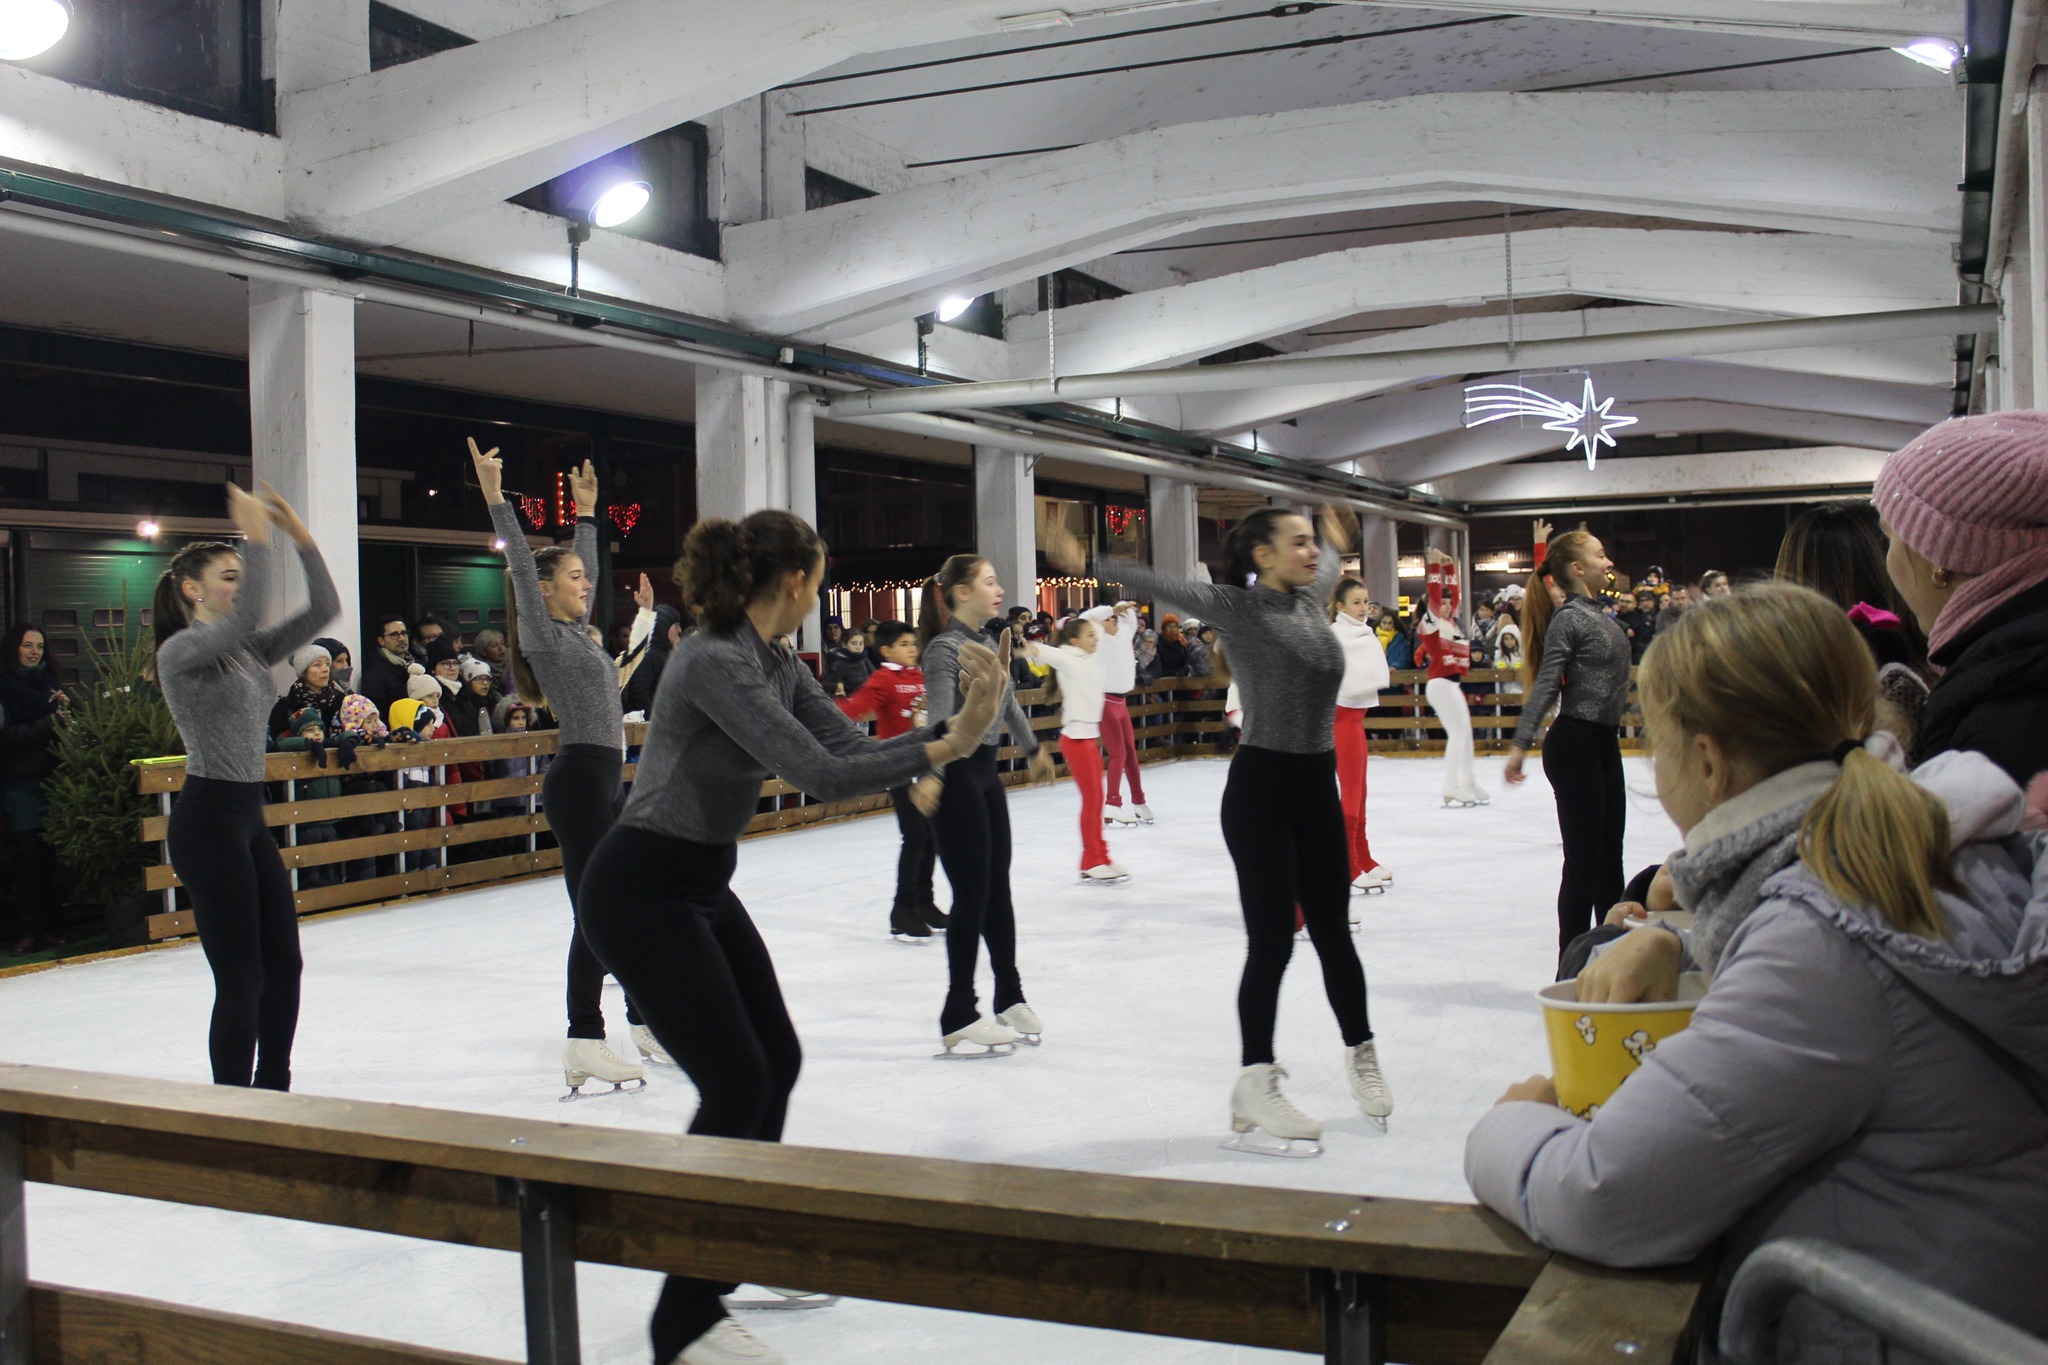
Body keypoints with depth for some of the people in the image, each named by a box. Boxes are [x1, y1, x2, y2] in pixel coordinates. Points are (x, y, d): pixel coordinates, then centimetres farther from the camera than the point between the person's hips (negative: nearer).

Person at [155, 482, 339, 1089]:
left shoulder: (248, 650, 12)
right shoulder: (181, 650, -10)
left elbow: (323, 608, 8)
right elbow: (240, 618, -31)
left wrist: (299, 535, 0)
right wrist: (257, 538, -27)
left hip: (249, 816, 9)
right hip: (208, 817, -9)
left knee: (283, 964, 12)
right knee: (242, 978, -6)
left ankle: (273, 1092, 24)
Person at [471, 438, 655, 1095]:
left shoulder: (577, 631, 16)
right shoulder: (542, 634, -6)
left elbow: (586, 563, 29)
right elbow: (521, 563, -15)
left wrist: (586, 510, 36)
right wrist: (495, 497, -20)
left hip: (605, 783, 9)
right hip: (578, 782, -9)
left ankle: (644, 1022, 24)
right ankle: (584, 1043, -3)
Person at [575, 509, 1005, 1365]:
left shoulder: (776, 661, 6)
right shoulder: (715, 662, -24)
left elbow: (851, 748, 1)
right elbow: (821, 776, -30)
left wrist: (954, 724, -12)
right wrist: (943, 749, -26)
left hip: (703, 885, 10)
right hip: (641, 892, -10)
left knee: (777, 1061, 14)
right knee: (736, 1083, -10)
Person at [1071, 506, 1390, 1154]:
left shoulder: (1311, 599, 11)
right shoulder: (1237, 606, -8)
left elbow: (1326, 568, 35)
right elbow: (1165, 587, -19)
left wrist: (1335, 542, 55)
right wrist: (1084, 564, -28)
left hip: (1318, 785, 7)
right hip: (1260, 787, -6)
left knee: (1333, 933, 16)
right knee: (1271, 942, -4)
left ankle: (1361, 1055, 34)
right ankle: (1256, 1085, 7)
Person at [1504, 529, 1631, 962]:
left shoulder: (1596, 614, 13)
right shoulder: (1568, 618, -13)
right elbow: (1545, 685, -20)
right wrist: (1520, 745, -25)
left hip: (1604, 742, 9)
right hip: (1574, 744, -9)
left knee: (1610, 856, 14)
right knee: (1584, 859, -5)